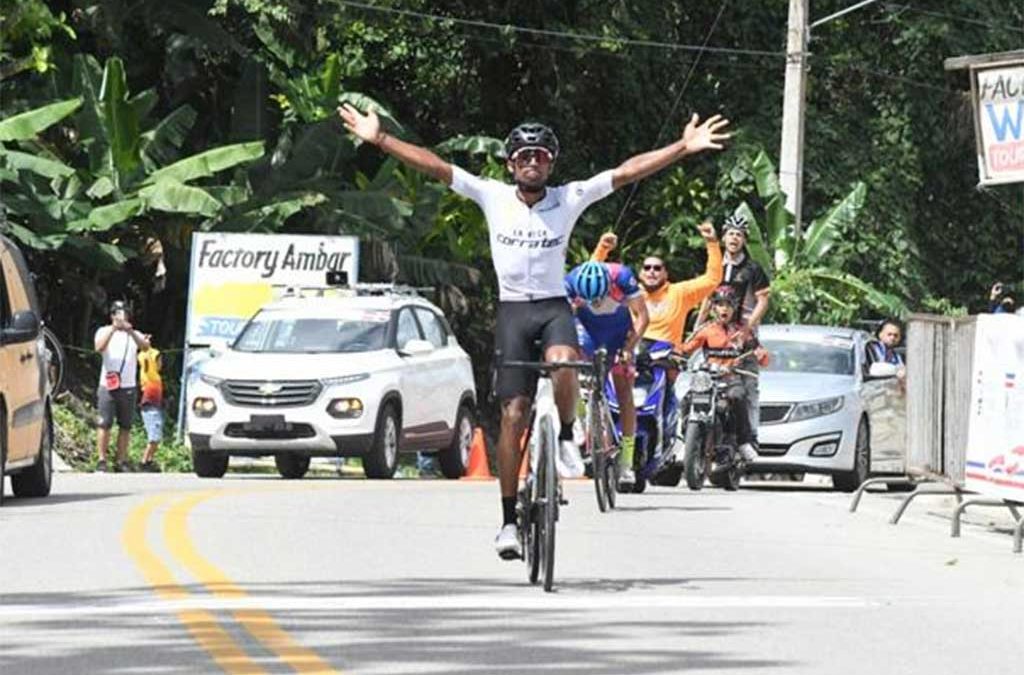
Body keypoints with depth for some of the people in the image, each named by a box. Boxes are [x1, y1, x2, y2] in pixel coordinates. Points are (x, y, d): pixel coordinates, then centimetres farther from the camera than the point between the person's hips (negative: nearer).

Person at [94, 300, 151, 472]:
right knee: (104, 424, -8)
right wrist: (114, 328, -22)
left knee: (125, 426, 2)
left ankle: (121, 461, 6)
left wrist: (130, 332, -24)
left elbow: (145, 347, -9)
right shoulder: (104, 331, 7)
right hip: (107, 385, -2)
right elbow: (99, 347, -13)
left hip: (128, 386, 2)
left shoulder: (134, 335, 12)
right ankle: (102, 461, -7)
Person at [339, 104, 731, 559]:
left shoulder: (570, 198, 0)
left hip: (554, 306, 0)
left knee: (563, 364, -35)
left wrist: (684, 147, -11)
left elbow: (627, 172, -4)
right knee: (513, 414, -4)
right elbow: (434, 166, -2)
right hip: (512, 308, 0)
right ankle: (509, 520, 1)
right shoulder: (493, 196, 1)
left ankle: (567, 437, -5)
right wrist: (378, 139, -7)